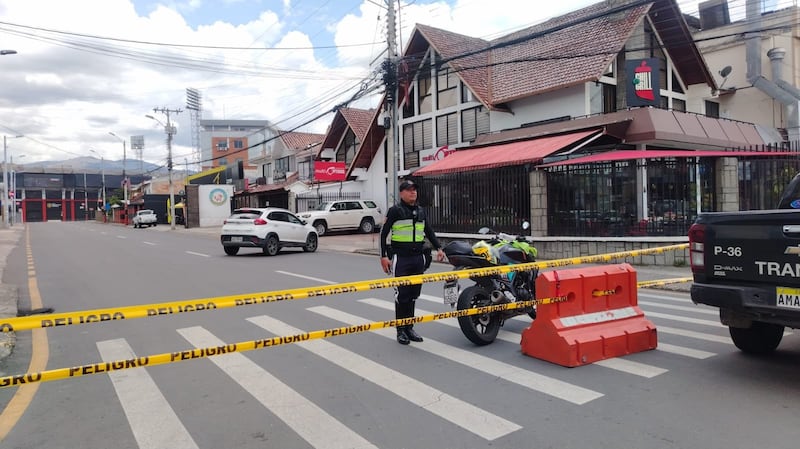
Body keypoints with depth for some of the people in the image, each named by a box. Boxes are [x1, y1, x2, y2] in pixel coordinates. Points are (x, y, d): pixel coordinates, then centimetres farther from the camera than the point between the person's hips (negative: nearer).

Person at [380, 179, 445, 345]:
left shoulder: (421, 211, 14)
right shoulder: (395, 210, -3)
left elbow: (429, 231, 22)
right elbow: (384, 233, -5)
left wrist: (438, 248, 11)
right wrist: (384, 256, -13)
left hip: (419, 258, 5)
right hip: (401, 258, -5)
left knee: (413, 295, 10)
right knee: (402, 295, -1)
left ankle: (409, 328, 21)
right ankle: (401, 330, 9)